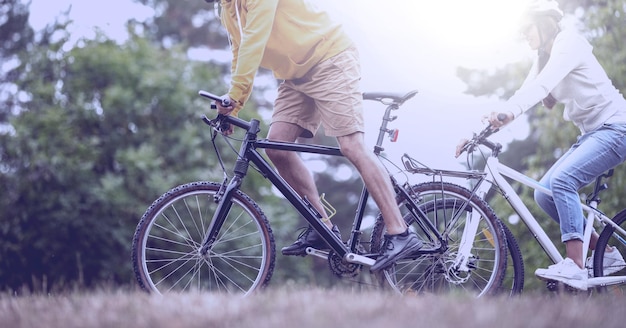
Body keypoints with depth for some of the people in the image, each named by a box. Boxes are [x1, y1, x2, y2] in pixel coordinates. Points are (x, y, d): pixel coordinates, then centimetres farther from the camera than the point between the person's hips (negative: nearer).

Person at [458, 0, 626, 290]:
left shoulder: (568, 43, -13)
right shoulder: (543, 59, 14)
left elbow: (543, 84, -31)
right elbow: (527, 92, 6)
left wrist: (509, 112, -48)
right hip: (590, 133, 9)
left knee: (562, 180, -27)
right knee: (543, 193, -2)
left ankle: (575, 267, -27)